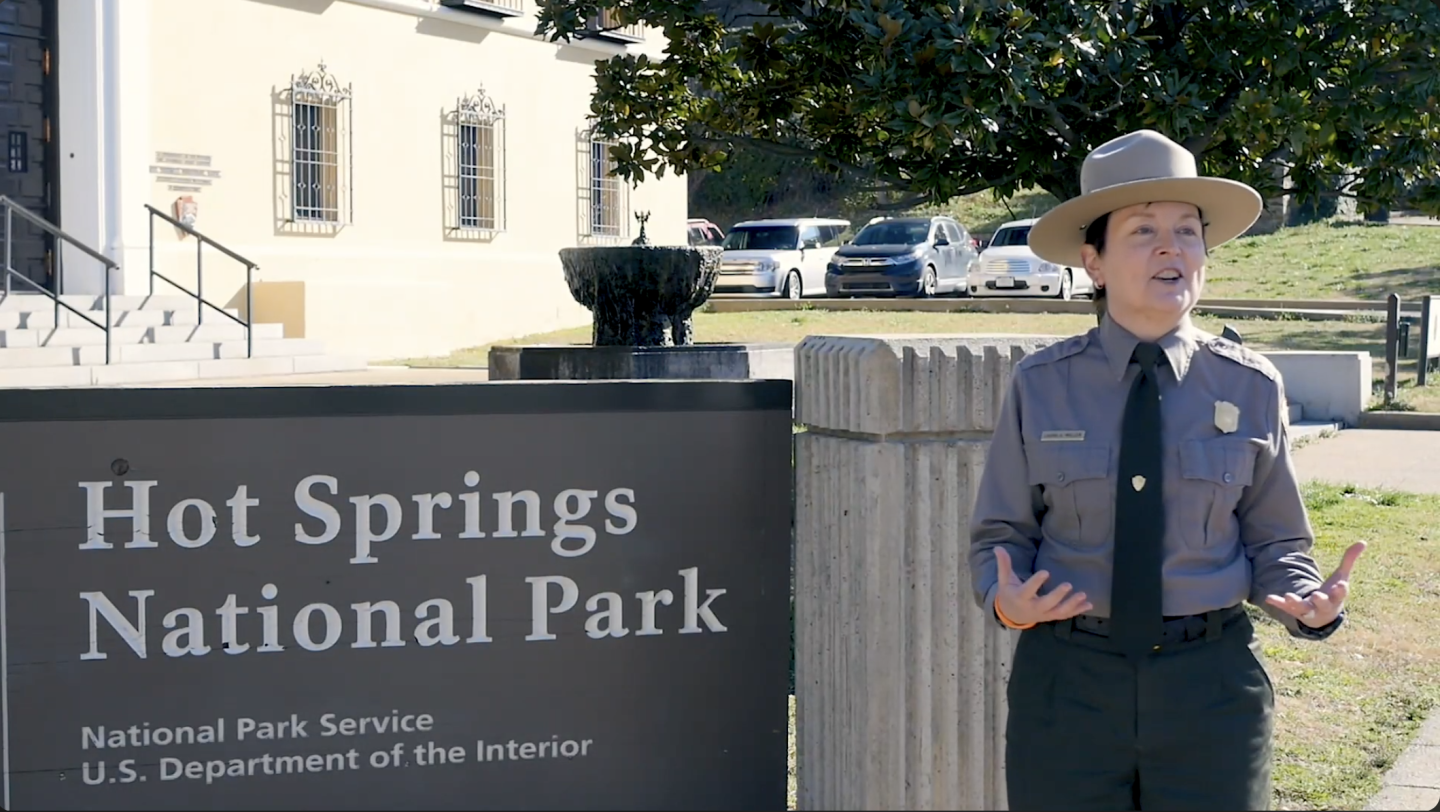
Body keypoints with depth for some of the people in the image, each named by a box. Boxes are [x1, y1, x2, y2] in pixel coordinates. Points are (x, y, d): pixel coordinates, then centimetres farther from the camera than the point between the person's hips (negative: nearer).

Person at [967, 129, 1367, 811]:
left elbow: (1274, 542, 6)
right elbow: (1001, 535, 4)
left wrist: (1310, 601, -14)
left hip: (1211, 685, 1)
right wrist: (1006, 598, -17)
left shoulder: (1250, 387, 0)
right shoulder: (1040, 386, -2)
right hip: (1066, 680, 0)